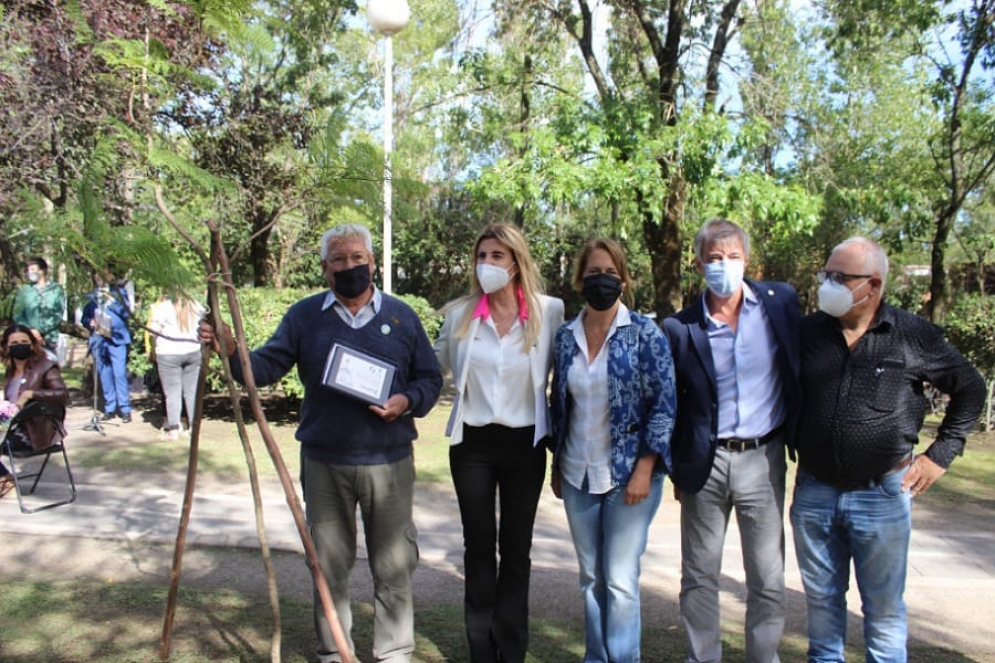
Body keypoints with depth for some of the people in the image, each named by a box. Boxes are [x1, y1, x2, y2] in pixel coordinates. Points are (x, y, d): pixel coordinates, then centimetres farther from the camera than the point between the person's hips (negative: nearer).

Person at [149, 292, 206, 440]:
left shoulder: (164, 307, -7)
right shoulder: (196, 307, 8)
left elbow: (153, 329, -9)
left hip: (169, 354, -4)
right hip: (194, 352, 4)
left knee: (172, 392, 0)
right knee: (192, 391, 9)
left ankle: (173, 429, 0)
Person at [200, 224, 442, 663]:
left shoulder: (401, 316, 3)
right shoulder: (303, 315, 4)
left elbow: (430, 377, 6)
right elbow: (266, 366, -2)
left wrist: (408, 401, -14)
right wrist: (231, 349, -21)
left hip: (389, 463, 0)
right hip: (323, 464, 1)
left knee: (394, 565, 8)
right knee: (329, 565, 13)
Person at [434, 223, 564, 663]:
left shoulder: (549, 311, -7)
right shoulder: (460, 314, -3)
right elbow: (435, 365, 11)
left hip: (525, 443, -1)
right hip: (472, 442, 1)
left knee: (516, 548, 11)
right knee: (478, 546, 10)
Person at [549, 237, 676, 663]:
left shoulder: (645, 333, -7)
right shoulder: (566, 336, 5)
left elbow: (664, 404, -8)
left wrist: (644, 470, -14)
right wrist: (556, 466, 12)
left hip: (629, 474, -4)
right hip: (578, 477, 4)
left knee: (620, 580, -2)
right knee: (591, 578, 13)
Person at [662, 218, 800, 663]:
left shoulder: (781, 302, -2)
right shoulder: (681, 328, -6)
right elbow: (669, 405, 3)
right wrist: (676, 468, 4)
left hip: (762, 459, 1)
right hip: (705, 462, 0)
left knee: (768, 579, 10)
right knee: (699, 576, 11)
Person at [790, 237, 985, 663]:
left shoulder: (914, 336, -6)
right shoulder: (808, 331, 0)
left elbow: (970, 389, 6)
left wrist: (940, 454, 2)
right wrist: (792, 446, 6)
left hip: (882, 495, -2)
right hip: (813, 492, 3)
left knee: (883, 605, 11)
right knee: (821, 598, 15)